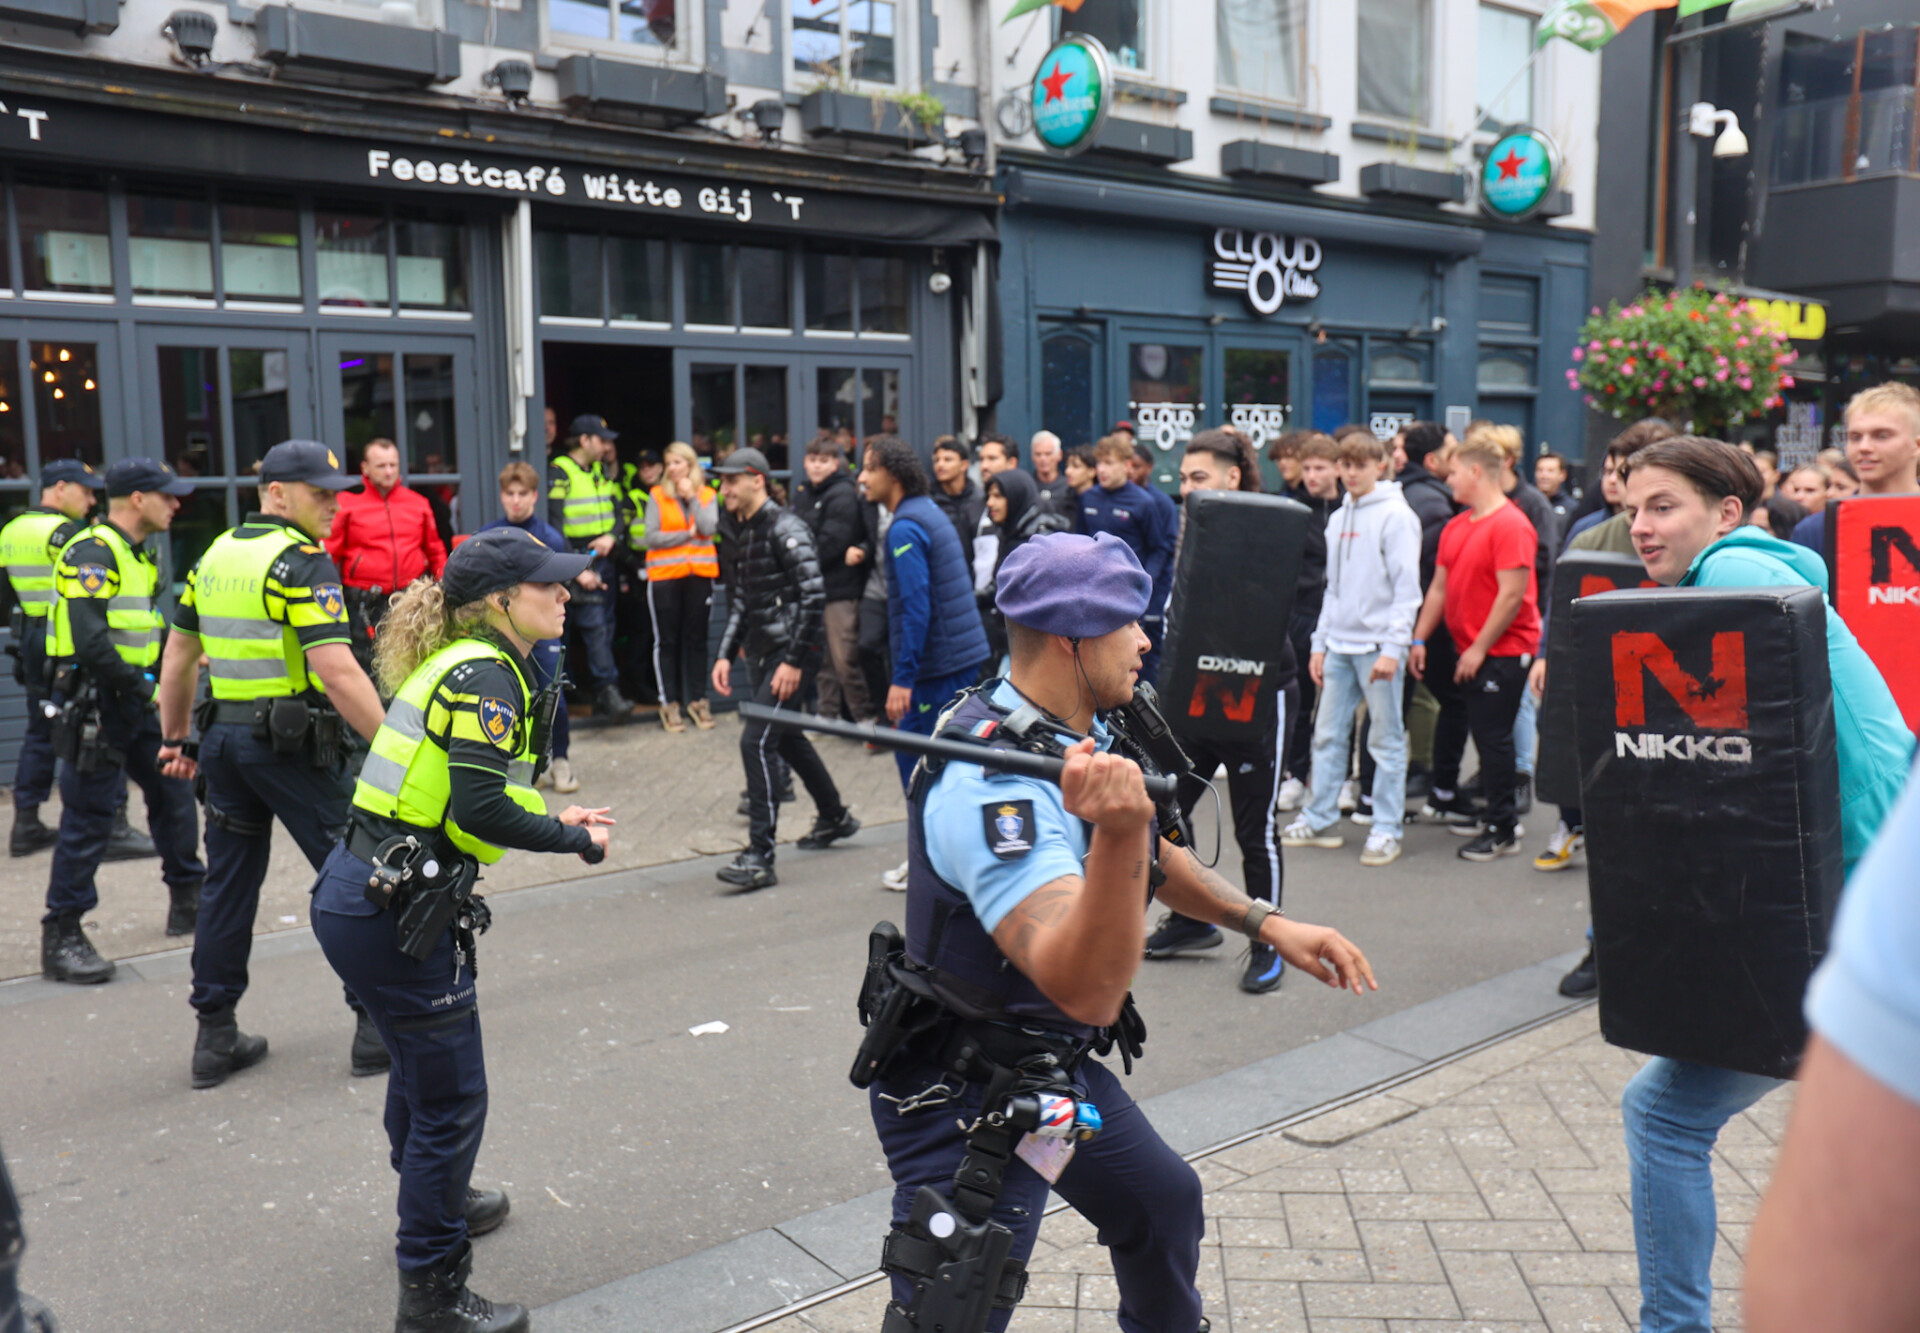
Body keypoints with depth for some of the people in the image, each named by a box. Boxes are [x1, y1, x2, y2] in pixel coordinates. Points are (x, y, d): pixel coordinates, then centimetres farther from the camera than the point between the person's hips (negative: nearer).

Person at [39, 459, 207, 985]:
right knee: (88, 820, -5)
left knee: (173, 791, 14)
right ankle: (61, 938, 4)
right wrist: (140, 685, -19)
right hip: (92, 702, -9)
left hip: (132, 703, 10)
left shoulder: (135, 554, 15)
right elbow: (89, 642, -26)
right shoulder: (92, 553, -16)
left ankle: (188, 898, 29)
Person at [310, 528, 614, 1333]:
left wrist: (552, 820, 7)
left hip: (358, 895, 10)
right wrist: (575, 839, -12)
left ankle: (436, 1200, 53)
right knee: (451, 1099, 2)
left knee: (421, 1065, 30)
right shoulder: (483, 675, -17)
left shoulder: (462, 665, 12)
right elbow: (482, 808, -26)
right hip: (391, 911, -10)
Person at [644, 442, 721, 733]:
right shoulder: (657, 496, 2)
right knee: (667, 641, 2)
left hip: (699, 575, 1)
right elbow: (651, 538, -7)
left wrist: (692, 497, -10)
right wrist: (688, 534, -8)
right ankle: (669, 703, 8)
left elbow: (709, 529, -11)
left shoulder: (708, 495, 7)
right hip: (664, 576, -1)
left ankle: (697, 700, 14)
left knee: (697, 639, 6)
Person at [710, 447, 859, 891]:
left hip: (792, 653, -10)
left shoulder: (785, 528, -14)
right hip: (762, 653, 10)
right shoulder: (744, 533, 14)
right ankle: (834, 817, 40)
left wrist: (794, 660, -22)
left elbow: (814, 595, -20)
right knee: (787, 738, 21)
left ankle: (760, 857, -13)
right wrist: (725, 654, 9)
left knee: (756, 742, -16)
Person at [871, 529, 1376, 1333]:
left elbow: (1149, 861, 15)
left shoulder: (1082, 733, -2)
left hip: (1058, 1070, 9)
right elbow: (1089, 992, -42)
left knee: (1164, 1203, 25)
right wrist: (1119, 830, -56)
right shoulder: (992, 785, -32)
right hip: (964, 1099, -9)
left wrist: (1264, 924, 5)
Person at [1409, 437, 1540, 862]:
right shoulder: (1457, 526, 12)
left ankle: (1502, 830, 6)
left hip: (1501, 652, -8)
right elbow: (1439, 588, 15)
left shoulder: (1511, 525, -15)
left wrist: (1479, 649, -18)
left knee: (1492, 737, -4)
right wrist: (1419, 639, 9)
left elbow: (1513, 594, -20)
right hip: (1462, 648, 8)